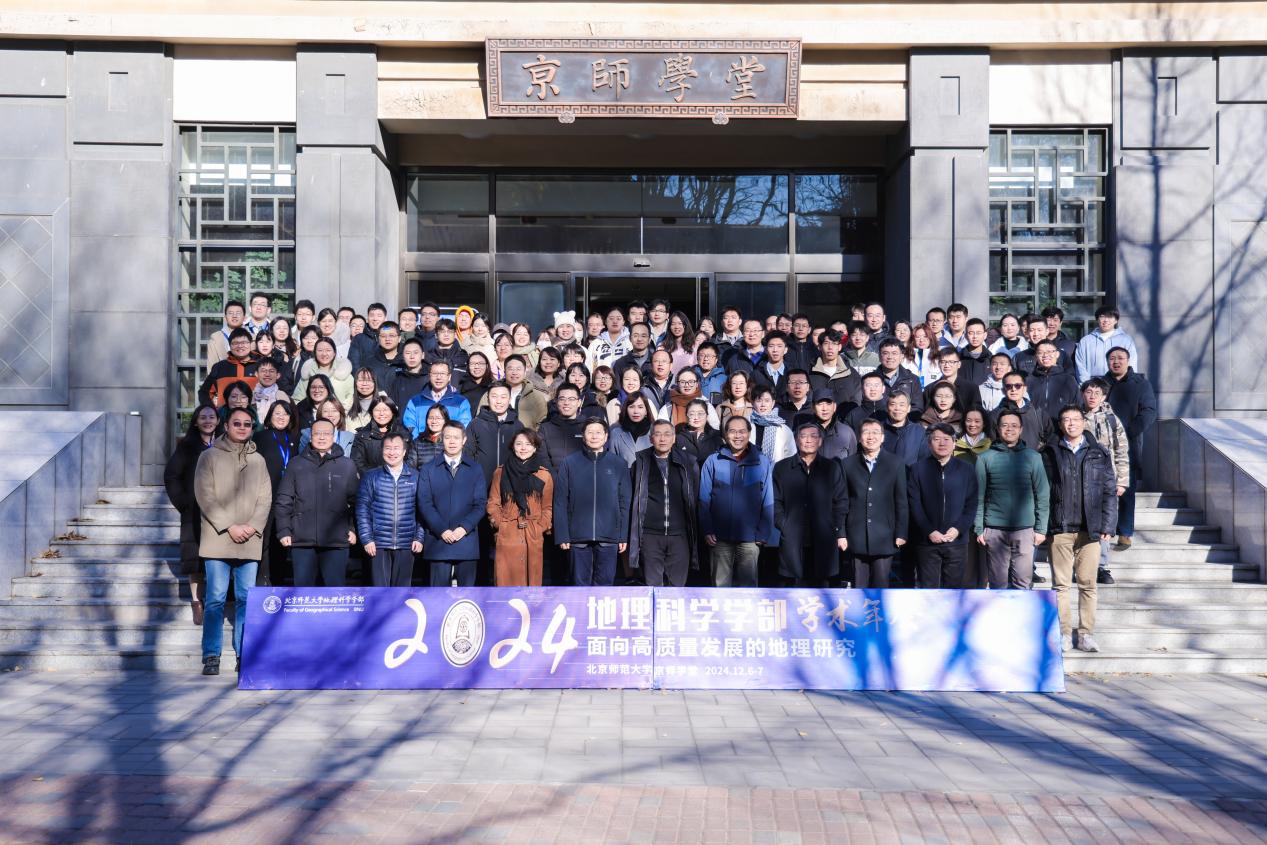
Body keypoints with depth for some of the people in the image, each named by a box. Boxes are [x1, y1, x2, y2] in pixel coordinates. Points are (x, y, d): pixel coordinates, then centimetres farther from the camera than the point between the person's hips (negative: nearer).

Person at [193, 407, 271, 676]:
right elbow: (204, 496, -4)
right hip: (217, 540, -3)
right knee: (216, 598, -4)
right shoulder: (210, 456, 4)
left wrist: (253, 526, -7)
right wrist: (229, 527, -11)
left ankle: (244, 654, 9)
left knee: (246, 598, 4)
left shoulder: (258, 461, 14)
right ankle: (211, 656, 2)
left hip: (250, 542, 3)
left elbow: (265, 498, 9)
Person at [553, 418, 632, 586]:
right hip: (578, 536, 0)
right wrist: (562, 535, -4)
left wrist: (624, 535, 1)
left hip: (609, 536, 1)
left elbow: (625, 503, 6)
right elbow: (560, 502, 1)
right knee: (581, 583, 6)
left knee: (605, 583, 5)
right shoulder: (569, 463, 3)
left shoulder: (619, 464, 6)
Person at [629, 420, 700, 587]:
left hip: (679, 535, 1)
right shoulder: (640, 462, 5)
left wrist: (695, 533, 6)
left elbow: (697, 498, 10)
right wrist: (633, 535, 3)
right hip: (650, 535, -1)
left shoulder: (687, 463, 7)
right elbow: (631, 498, 8)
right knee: (653, 586, 1)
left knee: (677, 584, 3)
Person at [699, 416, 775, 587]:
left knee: (747, 584, 5)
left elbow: (768, 503, 4)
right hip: (720, 538, 0)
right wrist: (707, 530, -5)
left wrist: (764, 533, -3)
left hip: (750, 538, 0)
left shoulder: (763, 463, 3)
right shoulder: (713, 461, 3)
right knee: (720, 584, 6)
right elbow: (704, 500, 3)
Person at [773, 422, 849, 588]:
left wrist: (841, 534, 3)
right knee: (796, 583, -1)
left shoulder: (832, 468, 11)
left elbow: (841, 503, 9)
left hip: (823, 542, 1)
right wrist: (782, 527, -4)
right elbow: (776, 502, 7)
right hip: (793, 542, 0)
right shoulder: (781, 468, 10)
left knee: (821, 584, 1)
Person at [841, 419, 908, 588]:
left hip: (884, 538, 0)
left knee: (881, 585, 3)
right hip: (857, 538, 1)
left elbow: (902, 502, 4)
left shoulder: (895, 463, 5)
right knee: (859, 587, 3)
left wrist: (901, 534, -1)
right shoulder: (848, 464, 7)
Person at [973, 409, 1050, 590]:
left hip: (1024, 529, 0)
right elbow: (978, 496, 4)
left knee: (1023, 582, 1)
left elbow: (1042, 495, 5)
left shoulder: (1032, 457, 6)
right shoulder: (985, 458, 4)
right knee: (998, 583, 4)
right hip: (994, 531, 0)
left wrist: (1041, 529, 0)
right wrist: (978, 528, -2)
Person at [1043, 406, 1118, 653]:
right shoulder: (1050, 453, 5)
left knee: (1088, 584, 4)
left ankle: (1086, 633, 12)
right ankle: (1063, 633, 9)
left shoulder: (1099, 453, 7)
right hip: (1060, 529, -1)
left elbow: (1110, 491, 6)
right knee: (1060, 584, 2)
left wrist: (1107, 526, -1)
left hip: (1090, 529, 1)